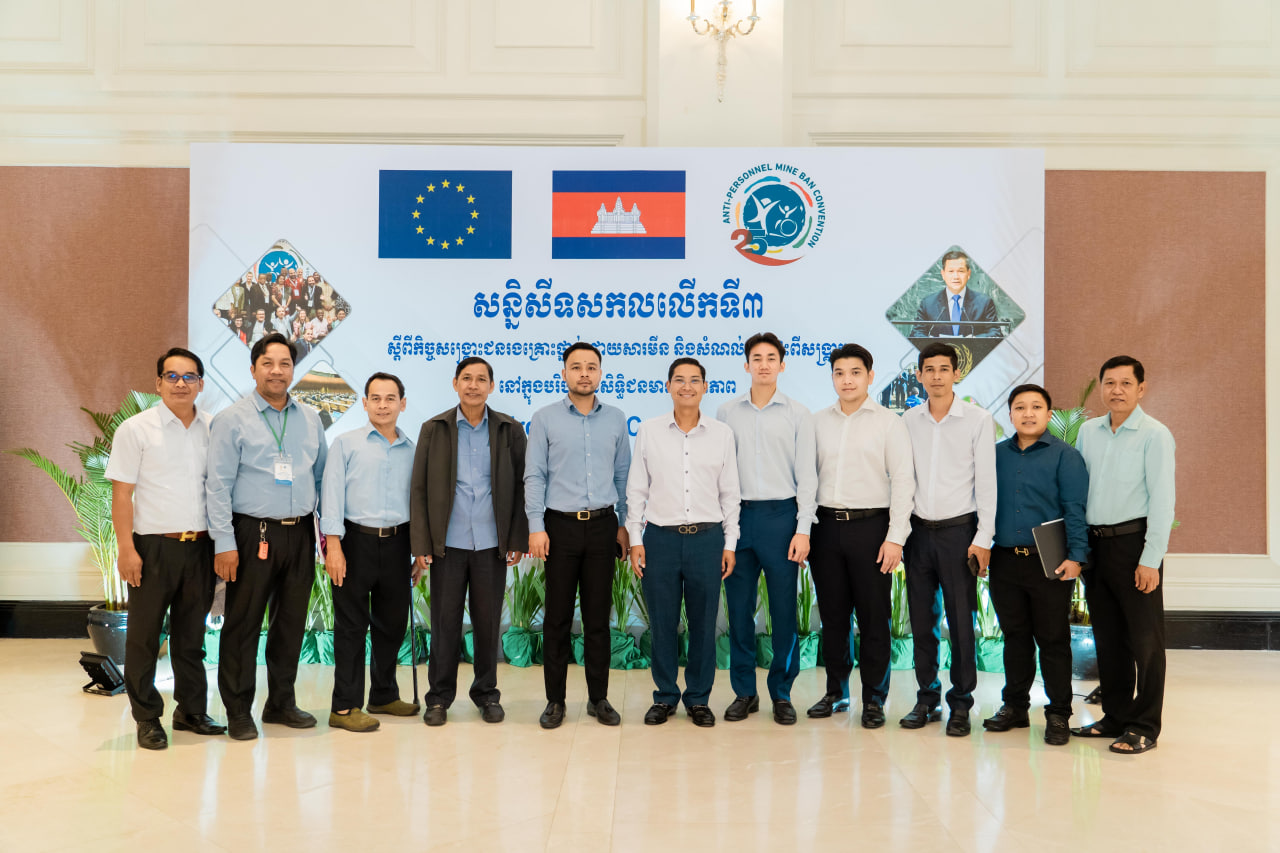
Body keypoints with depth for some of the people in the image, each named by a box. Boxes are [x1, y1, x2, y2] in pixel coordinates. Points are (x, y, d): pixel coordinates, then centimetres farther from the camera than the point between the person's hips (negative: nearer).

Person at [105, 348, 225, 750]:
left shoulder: (213, 429, 8)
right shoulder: (136, 429, -2)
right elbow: (121, 493, -4)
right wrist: (126, 549, -11)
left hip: (200, 546, 3)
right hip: (154, 546, -3)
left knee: (192, 634, 12)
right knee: (144, 634, 4)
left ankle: (192, 710, 24)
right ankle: (147, 718, 17)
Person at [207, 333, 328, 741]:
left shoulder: (310, 419, 12)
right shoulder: (232, 419, -2)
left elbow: (322, 476, 16)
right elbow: (218, 485, -6)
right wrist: (224, 543, -12)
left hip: (300, 534, 5)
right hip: (253, 533, -4)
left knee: (292, 622, 11)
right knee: (243, 623, 1)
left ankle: (281, 703, 25)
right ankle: (238, 711, 13)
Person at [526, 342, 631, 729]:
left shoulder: (615, 419, 8)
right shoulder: (545, 418, 2)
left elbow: (623, 475, 12)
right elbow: (534, 476, 0)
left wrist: (623, 524, 8)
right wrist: (536, 527, -7)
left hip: (602, 525, 2)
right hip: (561, 524, -2)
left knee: (598, 615, 7)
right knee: (558, 616, 3)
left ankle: (598, 697, 17)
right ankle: (555, 700, 13)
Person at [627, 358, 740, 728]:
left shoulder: (722, 434, 5)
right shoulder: (648, 431, 4)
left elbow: (730, 493, 8)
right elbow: (636, 489, 6)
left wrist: (730, 544, 4)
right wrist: (635, 539, 1)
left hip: (707, 538, 1)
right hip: (660, 537, 0)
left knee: (704, 624, 6)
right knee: (662, 623, 6)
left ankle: (699, 698, 21)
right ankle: (665, 697, 21)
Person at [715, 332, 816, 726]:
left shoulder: (798, 415, 4)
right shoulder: (727, 413, 8)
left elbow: (807, 475, 1)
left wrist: (803, 530, -6)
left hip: (781, 515, -1)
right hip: (738, 516, 2)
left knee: (784, 610, 2)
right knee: (739, 608, 5)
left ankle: (782, 693, 15)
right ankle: (744, 692, 18)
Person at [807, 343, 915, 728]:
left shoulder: (889, 423, 0)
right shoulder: (818, 422, 10)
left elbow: (903, 481, -4)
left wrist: (895, 537, -11)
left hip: (870, 526, -3)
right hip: (826, 526, 3)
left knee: (873, 617, 1)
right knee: (832, 615, 10)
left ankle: (874, 699, 12)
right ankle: (836, 692, 23)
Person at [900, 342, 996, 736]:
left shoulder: (978, 419, -2)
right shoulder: (908, 420, 7)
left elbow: (986, 482, -4)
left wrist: (983, 538, -9)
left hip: (958, 530, -3)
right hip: (918, 530, 3)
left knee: (961, 619, 0)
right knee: (921, 619, 8)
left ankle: (961, 704, 11)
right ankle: (927, 699, 20)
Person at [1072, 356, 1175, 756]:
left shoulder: (1155, 435, -6)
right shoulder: (1088, 431, 10)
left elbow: (1162, 500, -10)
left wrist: (1150, 560, -15)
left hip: (1133, 542, -6)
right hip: (1095, 543, 6)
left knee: (1144, 638, 0)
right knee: (1107, 635, 12)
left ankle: (1144, 727, 9)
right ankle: (1116, 716, 23)